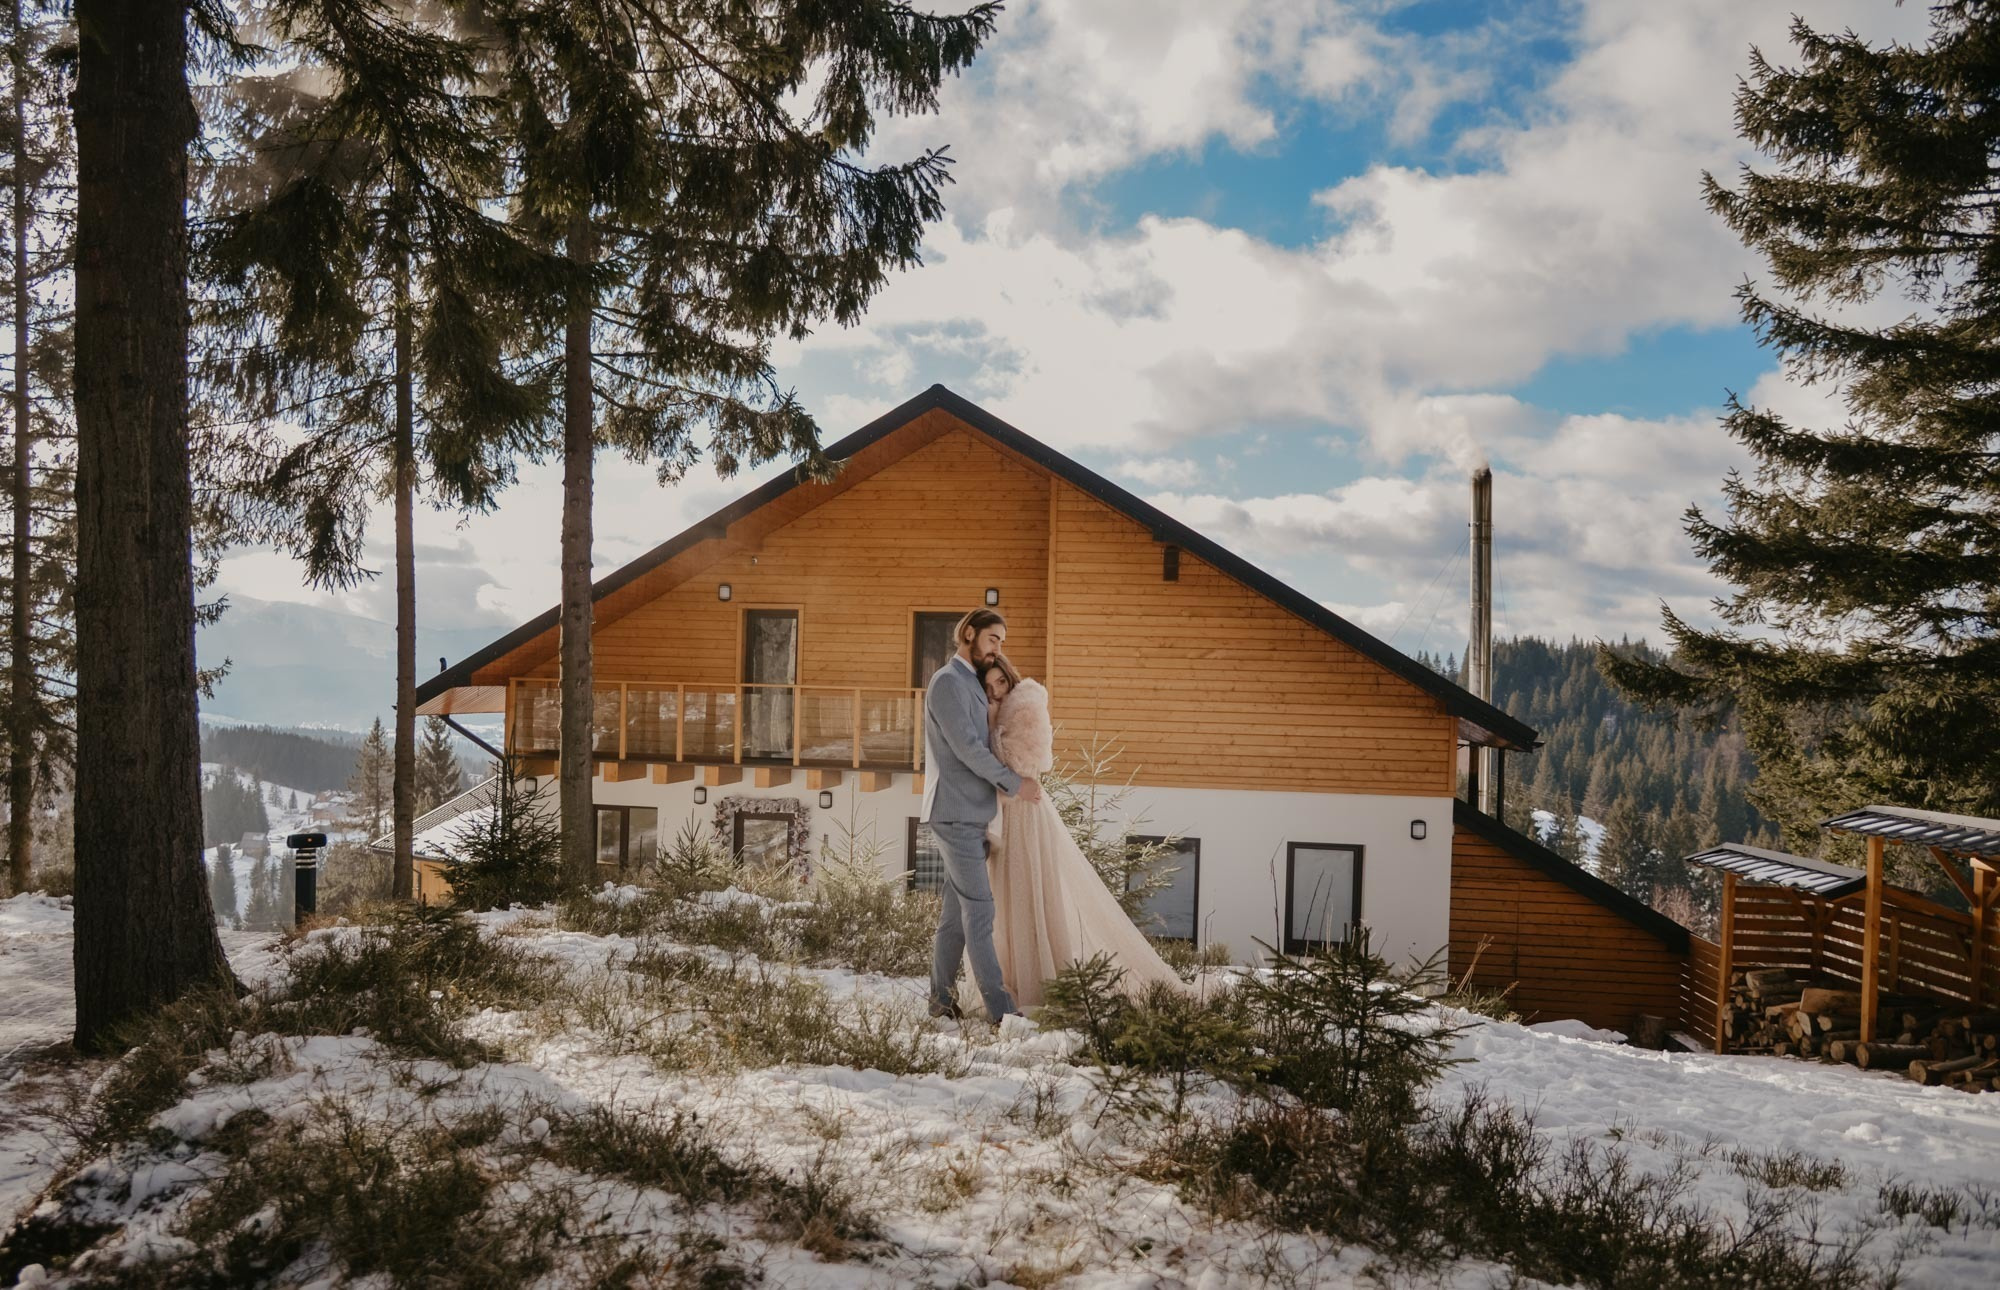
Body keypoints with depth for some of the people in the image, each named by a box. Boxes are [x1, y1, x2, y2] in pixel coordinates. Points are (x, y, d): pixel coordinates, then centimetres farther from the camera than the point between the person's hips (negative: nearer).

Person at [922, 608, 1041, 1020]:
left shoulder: (972, 684, 18)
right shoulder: (949, 681, -11)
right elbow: (966, 747, -16)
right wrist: (1014, 784, -12)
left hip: (970, 814, 9)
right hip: (956, 813, -9)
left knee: (956, 912, 10)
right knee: (979, 911, -9)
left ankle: (942, 1001, 16)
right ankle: (1001, 1009, -8)